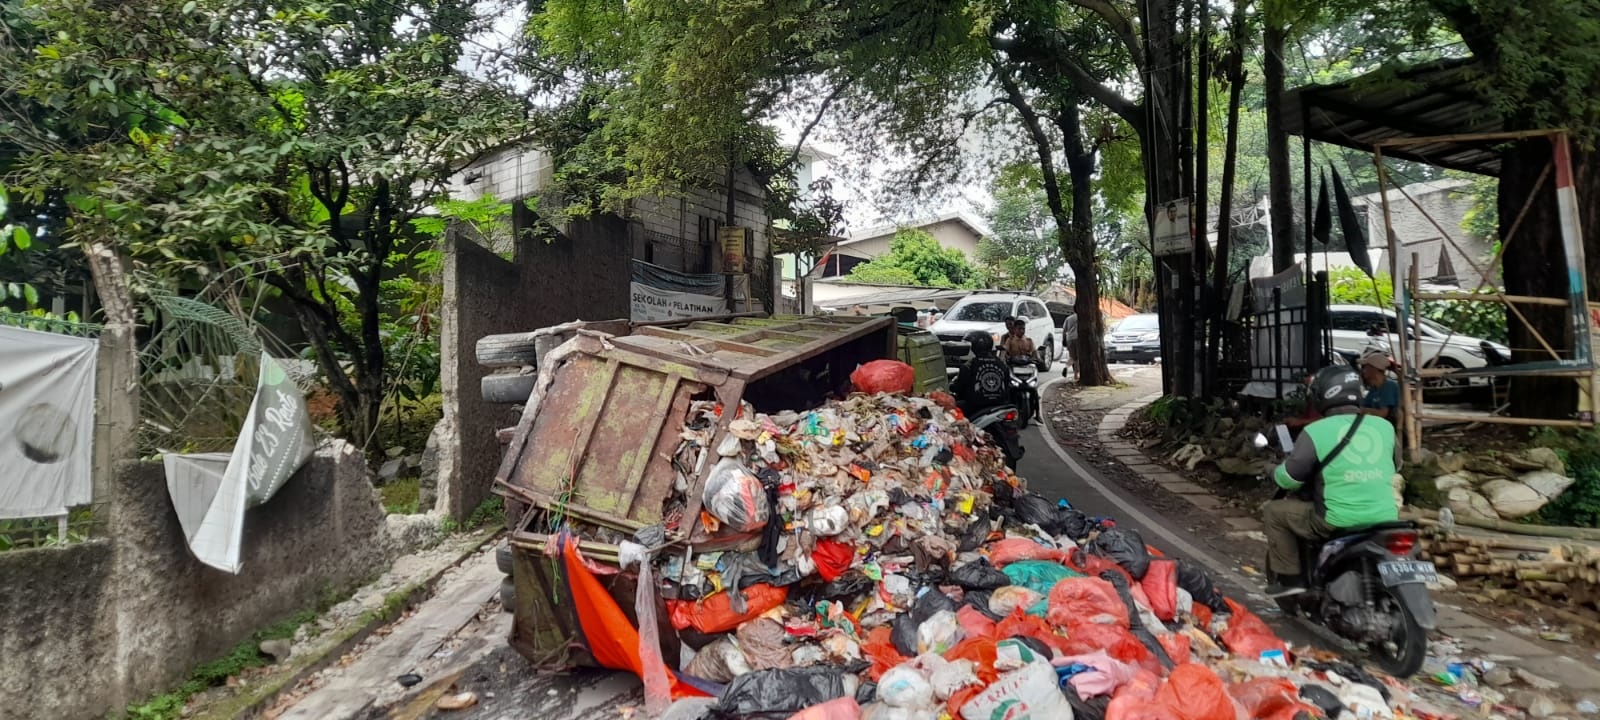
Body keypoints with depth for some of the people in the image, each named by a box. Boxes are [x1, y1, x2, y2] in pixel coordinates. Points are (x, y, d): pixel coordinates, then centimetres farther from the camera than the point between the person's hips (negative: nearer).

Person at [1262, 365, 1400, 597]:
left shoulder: (1316, 431, -9)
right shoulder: (1385, 427, 6)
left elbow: (1289, 478, -6)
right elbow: (1393, 468, 24)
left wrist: (1275, 473, 16)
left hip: (1338, 522, -6)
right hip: (1385, 520, 6)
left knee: (1274, 512, 12)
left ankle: (1290, 577, 9)